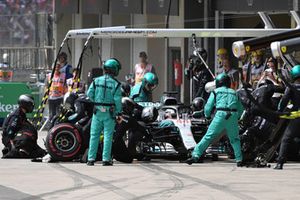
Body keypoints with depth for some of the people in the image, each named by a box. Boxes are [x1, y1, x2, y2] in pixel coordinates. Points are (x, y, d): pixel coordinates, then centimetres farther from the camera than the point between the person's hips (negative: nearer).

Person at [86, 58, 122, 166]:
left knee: (94, 135, 7)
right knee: (108, 136, 1)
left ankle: (91, 158, 4)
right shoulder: (116, 84, -7)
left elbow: (89, 94, -4)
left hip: (97, 111, 2)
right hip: (110, 112, -2)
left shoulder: (96, 81, 1)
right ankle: (106, 159, -1)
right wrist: (119, 114, -3)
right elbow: (118, 100, -9)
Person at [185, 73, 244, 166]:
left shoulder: (216, 92, 15)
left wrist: (207, 116, 29)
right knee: (234, 139, 19)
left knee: (208, 137, -4)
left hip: (221, 114, -3)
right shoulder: (234, 93, 24)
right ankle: (239, 159, 9)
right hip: (233, 116, 3)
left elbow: (208, 107, 10)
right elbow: (240, 109, 26)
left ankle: (195, 155, -13)